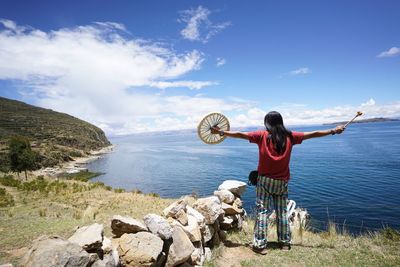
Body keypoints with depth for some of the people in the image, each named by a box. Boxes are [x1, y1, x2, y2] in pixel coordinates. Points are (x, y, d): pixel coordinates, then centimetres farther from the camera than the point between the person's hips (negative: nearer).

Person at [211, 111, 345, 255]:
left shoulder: (262, 135, -8)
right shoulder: (289, 136, 0)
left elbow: (240, 134, -9)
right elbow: (313, 134, 9)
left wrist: (221, 132, -3)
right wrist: (334, 131, 20)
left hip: (265, 180, -3)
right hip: (282, 182, 3)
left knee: (262, 211, 3)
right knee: (282, 212, 15)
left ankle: (260, 244, 5)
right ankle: (285, 242, 27)